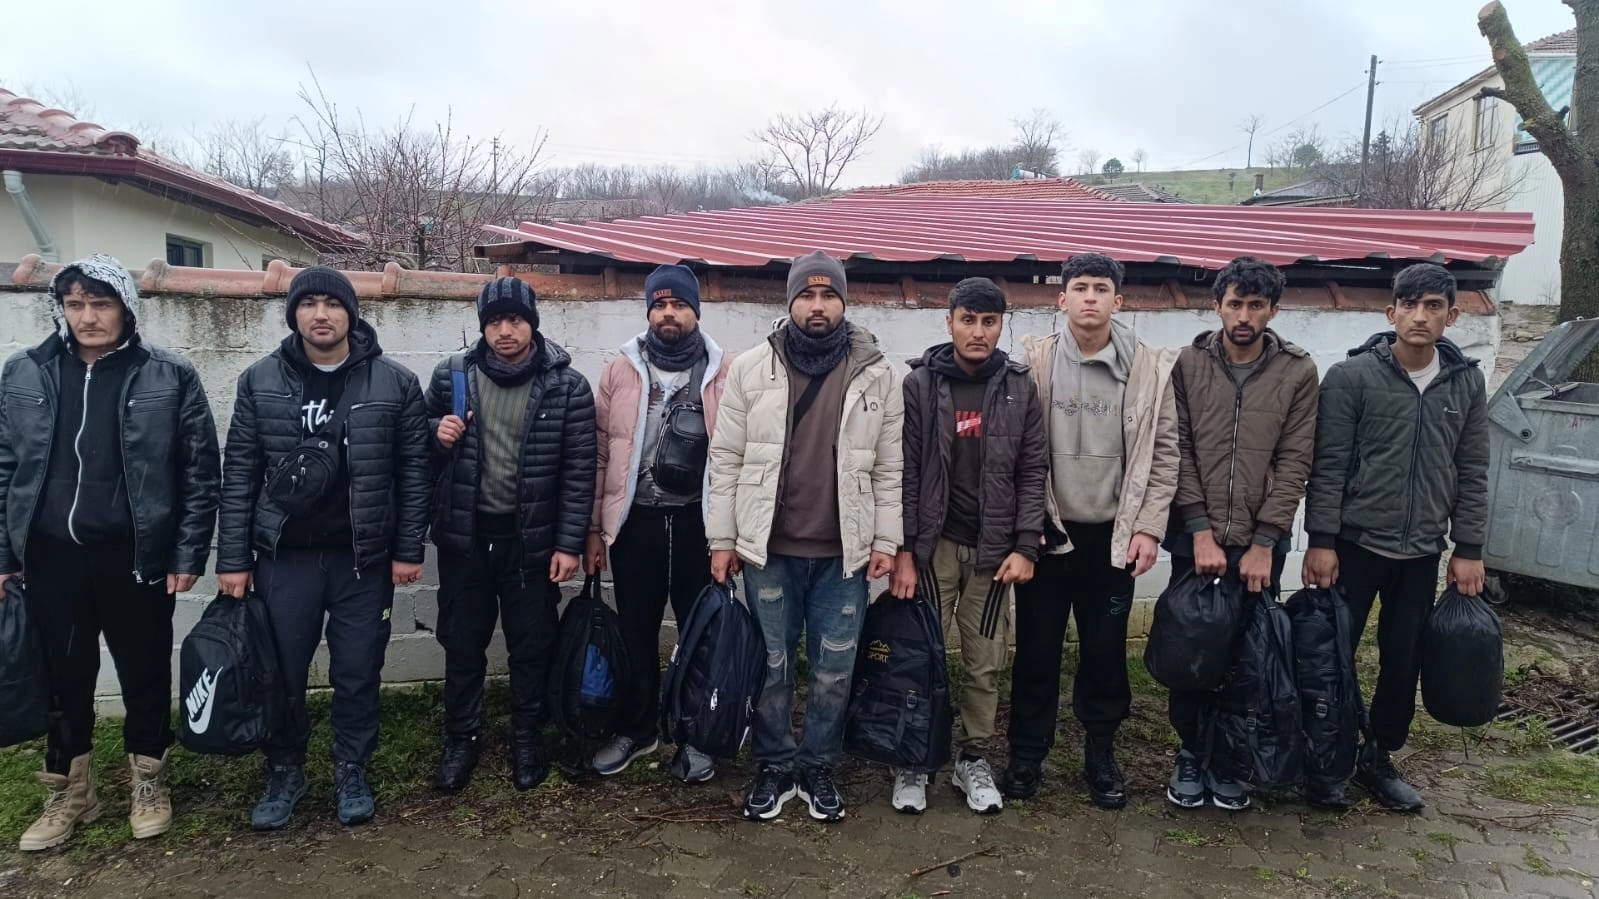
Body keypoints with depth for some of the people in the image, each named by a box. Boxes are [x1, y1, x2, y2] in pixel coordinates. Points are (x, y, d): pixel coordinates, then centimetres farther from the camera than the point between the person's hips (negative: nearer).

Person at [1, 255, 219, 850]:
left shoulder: (169, 378, -5)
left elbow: (201, 473, -4)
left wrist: (189, 554, -7)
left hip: (135, 555, -2)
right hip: (51, 556, 3)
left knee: (145, 672, 10)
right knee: (64, 678, 14)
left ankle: (149, 783, 30)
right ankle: (71, 792, 33)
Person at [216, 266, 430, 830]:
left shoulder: (395, 384, -3)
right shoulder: (259, 382, 1)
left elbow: (413, 471, -1)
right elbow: (240, 473, 2)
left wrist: (409, 550, -4)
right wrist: (233, 558, 0)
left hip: (364, 557, -1)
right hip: (284, 555, 1)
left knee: (357, 673, 9)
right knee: (281, 673, 9)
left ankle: (351, 773, 28)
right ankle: (284, 773, 31)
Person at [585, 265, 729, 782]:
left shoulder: (722, 372, 0)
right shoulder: (622, 370, 3)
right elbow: (600, 452, 4)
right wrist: (593, 527, 3)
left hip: (699, 520, -1)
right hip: (635, 520, 1)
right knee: (636, 630, 12)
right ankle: (636, 728, 30)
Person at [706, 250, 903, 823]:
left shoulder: (878, 375, 0)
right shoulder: (750, 370, 0)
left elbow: (889, 468, 3)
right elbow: (726, 460, 2)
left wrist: (886, 541, 0)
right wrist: (722, 539, 0)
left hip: (845, 552, 0)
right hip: (768, 548, 0)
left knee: (834, 670, 10)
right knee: (771, 665, 11)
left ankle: (819, 766, 29)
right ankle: (775, 766, 28)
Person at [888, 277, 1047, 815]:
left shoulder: (1019, 389, 4)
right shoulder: (919, 385, -3)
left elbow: (1033, 472, 4)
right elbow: (905, 472, -4)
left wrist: (1025, 547, -4)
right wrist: (903, 550, -8)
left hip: (994, 548, 2)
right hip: (933, 544, -2)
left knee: (986, 662, 8)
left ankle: (973, 759, 25)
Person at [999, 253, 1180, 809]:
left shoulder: (1152, 368, -2)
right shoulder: (1033, 362, -3)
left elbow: (1163, 454, 1)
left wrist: (1148, 528, -4)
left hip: (1114, 535, 1)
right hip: (1047, 532, 0)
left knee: (1106, 651, 10)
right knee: (1036, 648, 8)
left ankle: (1100, 756, 28)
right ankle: (1027, 755, 24)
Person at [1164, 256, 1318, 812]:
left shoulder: (1297, 372, 1)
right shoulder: (1190, 364, 1)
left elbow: (1294, 463, -2)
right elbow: (1179, 452, -2)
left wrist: (1264, 542, -8)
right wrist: (1200, 530, -9)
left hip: (1260, 542, 0)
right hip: (1195, 537, 0)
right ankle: (1191, 751, 24)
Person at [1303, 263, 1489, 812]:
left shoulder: (1467, 382, 4)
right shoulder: (1352, 376, -8)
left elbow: (1472, 473, 8)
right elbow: (1328, 466, -9)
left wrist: (1468, 550, 4)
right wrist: (1321, 541, -13)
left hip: (1422, 553, 4)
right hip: (1355, 544, -3)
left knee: (1404, 663, 11)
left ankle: (1378, 759, 29)